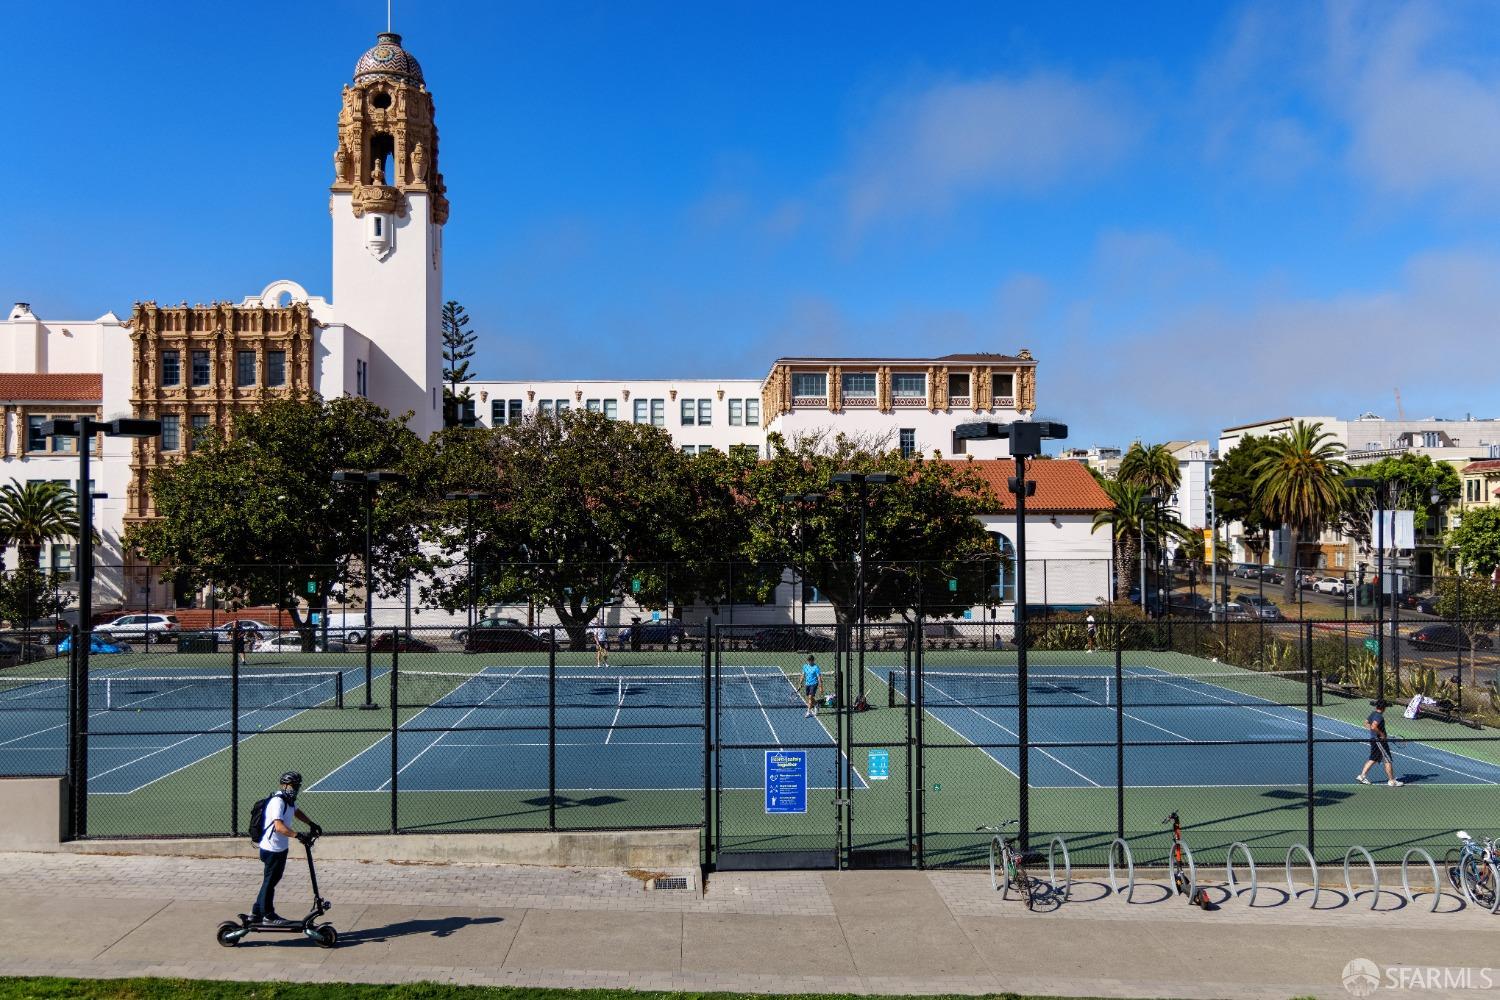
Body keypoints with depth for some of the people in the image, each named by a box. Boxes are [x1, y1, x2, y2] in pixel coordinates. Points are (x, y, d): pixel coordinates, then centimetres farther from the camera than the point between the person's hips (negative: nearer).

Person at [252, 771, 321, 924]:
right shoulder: (277, 802, -24)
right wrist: (298, 835, -42)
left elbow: (297, 812, 29)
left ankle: (256, 912, 29)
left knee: (271, 880, 18)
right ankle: (268, 915, 15)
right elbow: (279, 827, -35)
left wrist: (311, 824, 19)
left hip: (281, 848, 10)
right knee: (270, 881, 3)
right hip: (272, 849, -10)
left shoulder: (289, 800, 7)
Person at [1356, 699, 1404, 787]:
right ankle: (1392, 781, 7)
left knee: (1372, 759, 16)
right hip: (1380, 740, -10)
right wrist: (1381, 734, -21)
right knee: (1388, 761, 1)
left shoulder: (1372, 714, 7)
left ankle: (1362, 776, 15)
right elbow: (1373, 727, -33)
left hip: (1373, 739, 10)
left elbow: (1366, 723, 18)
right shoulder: (1379, 716, -21)